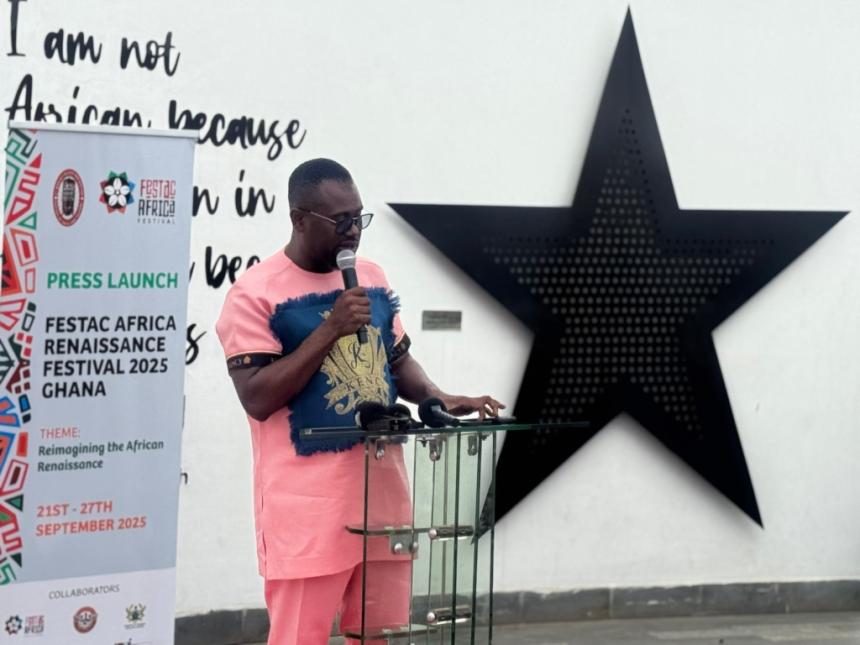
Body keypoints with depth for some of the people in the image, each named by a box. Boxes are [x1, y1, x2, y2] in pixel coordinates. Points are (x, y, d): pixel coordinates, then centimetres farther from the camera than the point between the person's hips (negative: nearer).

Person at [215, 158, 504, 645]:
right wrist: (331, 330, -19)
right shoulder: (256, 293, -8)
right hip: (308, 506, -6)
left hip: (382, 493, 6)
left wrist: (439, 398, 1)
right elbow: (258, 398, -15)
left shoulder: (372, 279, 12)